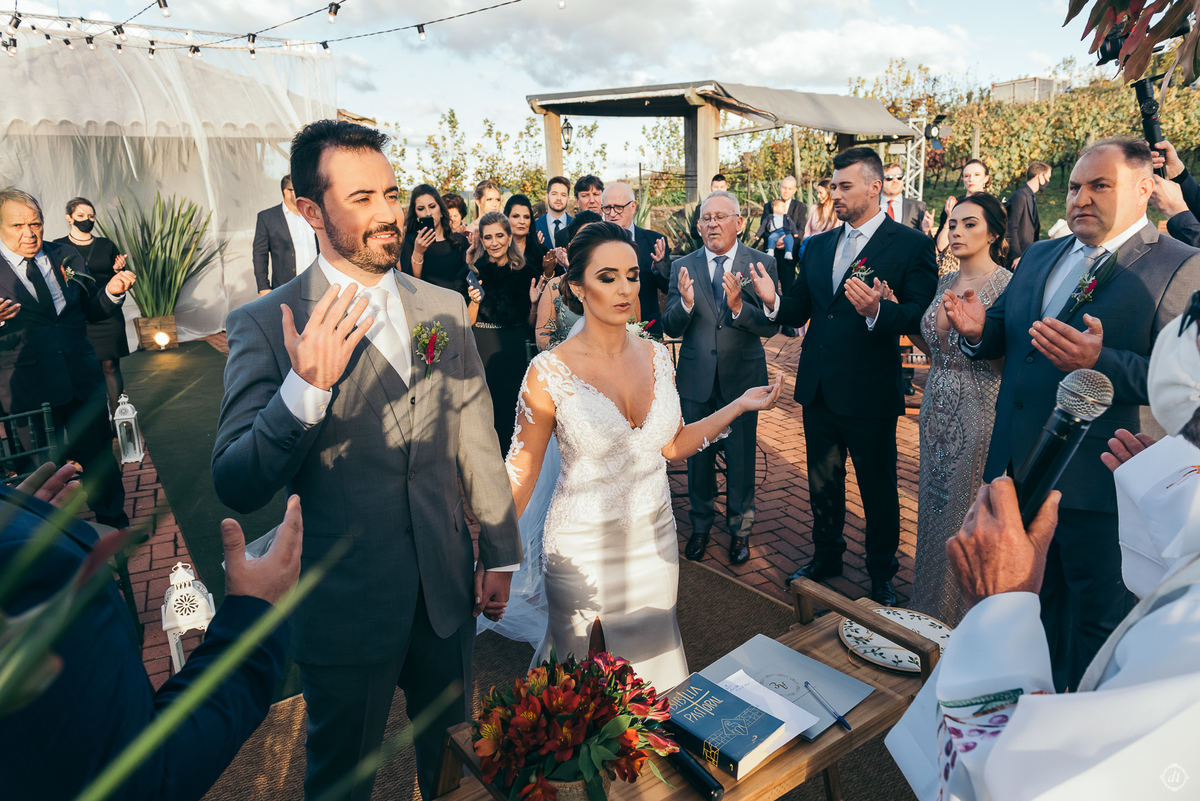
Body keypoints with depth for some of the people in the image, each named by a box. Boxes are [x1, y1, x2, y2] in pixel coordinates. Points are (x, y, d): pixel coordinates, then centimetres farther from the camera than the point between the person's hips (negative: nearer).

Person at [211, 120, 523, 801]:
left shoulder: (446, 307, 0)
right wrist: (305, 388, -34)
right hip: (346, 604, -3)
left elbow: (477, 439, 5)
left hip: (449, 590, 4)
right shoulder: (265, 325, -13)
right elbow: (237, 488, -18)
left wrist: (500, 550, 8)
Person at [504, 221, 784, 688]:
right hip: (585, 547, -4)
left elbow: (673, 445, 7)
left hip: (654, 539, 4)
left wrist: (740, 405, 1)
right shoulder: (549, 372, -17)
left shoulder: (656, 356, -3)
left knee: (654, 651, 22)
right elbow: (520, 472, -10)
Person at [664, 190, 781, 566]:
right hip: (696, 377, 2)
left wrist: (738, 306, -31)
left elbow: (772, 325, -14)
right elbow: (670, 328, -6)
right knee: (697, 456, 16)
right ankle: (700, 524, 37)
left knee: (741, 458, 11)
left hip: (742, 377, -1)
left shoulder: (761, 263, -6)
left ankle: (740, 528, 33)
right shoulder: (682, 267, -1)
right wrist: (685, 302, -26)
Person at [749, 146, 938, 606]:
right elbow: (799, 313, 8)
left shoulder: (911, 245, -8)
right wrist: (774, 301, -13)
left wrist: (877, 311, -34)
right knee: (822, 485, 20)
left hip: (870, 394, -5)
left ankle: (881, 576, 32)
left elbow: (923, 316, -17)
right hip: (818, 390, 5)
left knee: (879, 491, 11)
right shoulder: (817, 247, 10)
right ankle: (826, 558, 41)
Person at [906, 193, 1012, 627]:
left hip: (982, 411, -6)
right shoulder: (945, 283, 9)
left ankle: (970, 612, 24)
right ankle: (932, 602, 34)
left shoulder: (1008, 286, -11)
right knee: (936, 503, 16)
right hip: (938, 409, 7)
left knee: (972, 508, 4)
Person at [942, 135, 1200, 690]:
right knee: (1033, 599, 24)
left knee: (1099, 621, 12)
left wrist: (1100, 363, -34)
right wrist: (978, 331, -8)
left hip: (1101, 482, -6)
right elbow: (1004, 332, 14)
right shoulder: (1039, 256, 11)